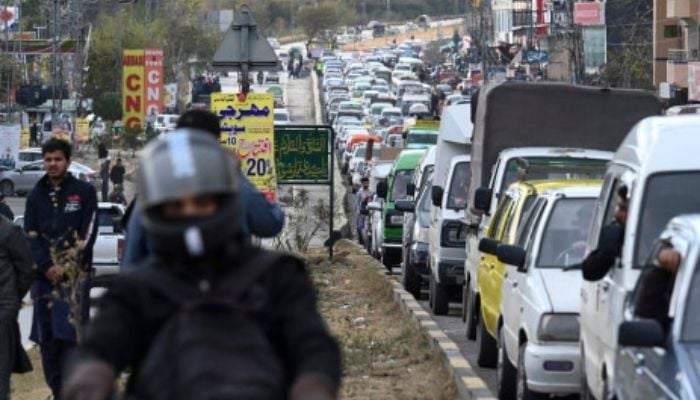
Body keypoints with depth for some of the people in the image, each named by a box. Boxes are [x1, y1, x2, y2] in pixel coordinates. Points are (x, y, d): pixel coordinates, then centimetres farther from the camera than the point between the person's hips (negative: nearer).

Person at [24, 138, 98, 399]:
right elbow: (31, 237, 6)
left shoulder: (84, 192, 3)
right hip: (44, 277, 4)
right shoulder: (36, 196, 13)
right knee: (47, 338, 3)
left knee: (69, 335, -12)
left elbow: (88, 233, -4)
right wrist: (47, 267, -9)